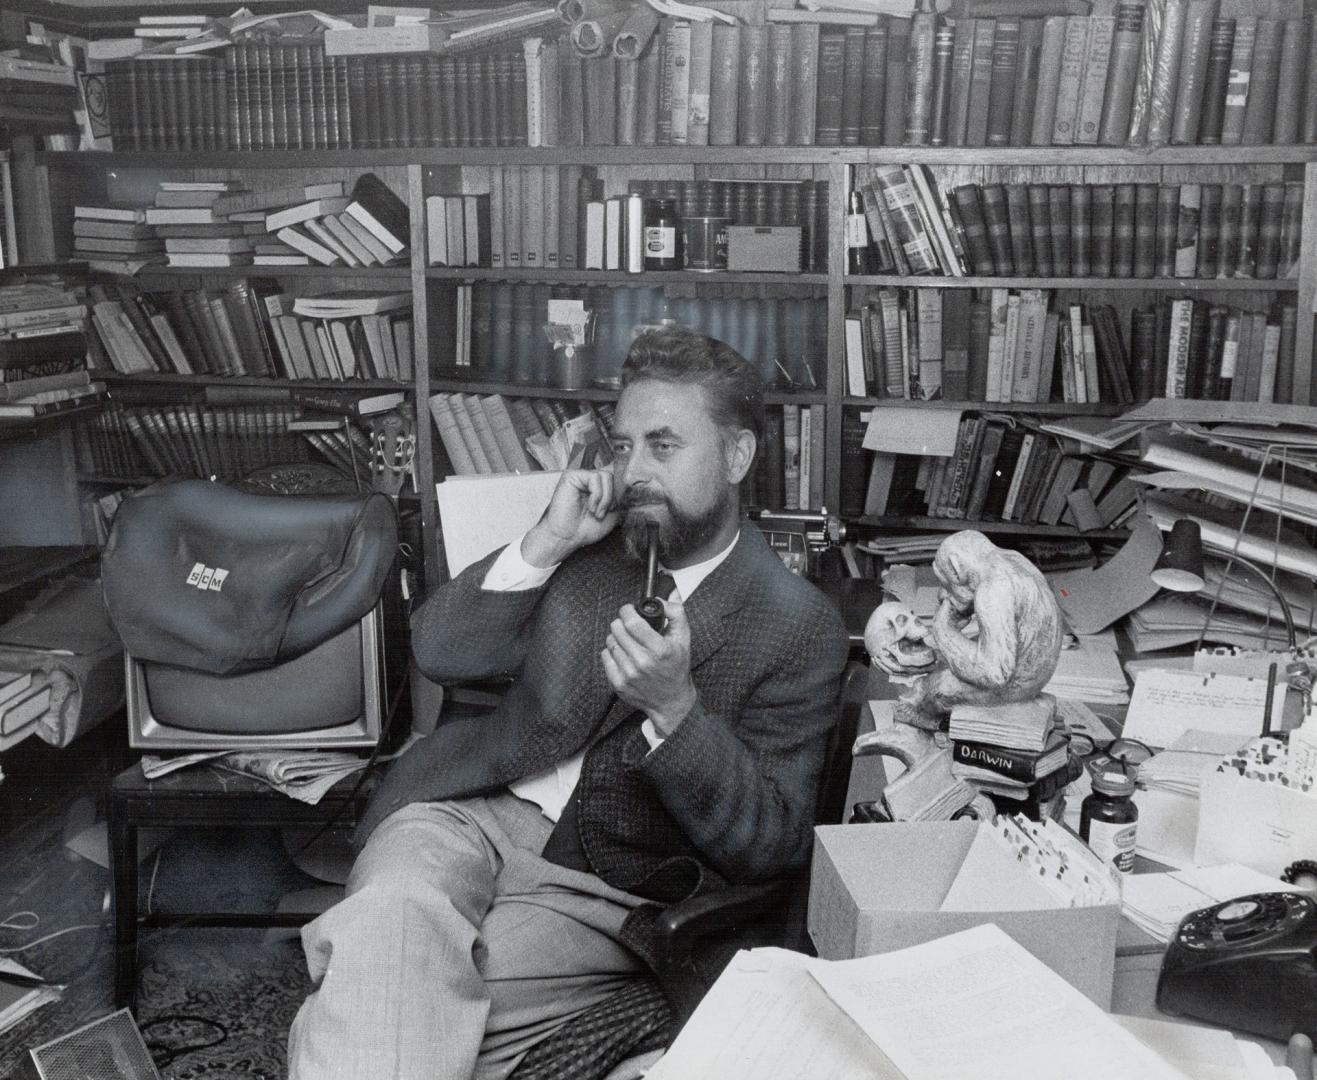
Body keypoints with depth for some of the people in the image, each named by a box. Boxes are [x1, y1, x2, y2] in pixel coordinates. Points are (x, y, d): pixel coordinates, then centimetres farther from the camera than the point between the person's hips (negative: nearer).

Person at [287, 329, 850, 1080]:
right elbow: (439, 651, 9)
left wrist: (674, 707, -24)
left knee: (417, 1004, -29)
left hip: (602, 893, -3)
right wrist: (545, 545, -7)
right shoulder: (592, 536, 9)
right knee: (396, 913, -30)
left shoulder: (802, 627, -4)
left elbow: (770, 848, -8)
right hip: (468, 819, 3)